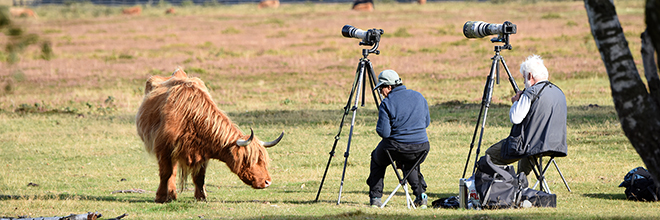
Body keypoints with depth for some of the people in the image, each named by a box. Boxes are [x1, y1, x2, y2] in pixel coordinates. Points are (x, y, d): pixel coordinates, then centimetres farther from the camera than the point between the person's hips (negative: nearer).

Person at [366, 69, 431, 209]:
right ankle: (420, 194, 16)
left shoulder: (387, 103, -11)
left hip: (396, 149, -4)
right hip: (421, 148, 4)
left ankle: (375, 198, 20)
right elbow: (427, 122, 17)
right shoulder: (419, 97, 7)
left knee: (377, 158, 27)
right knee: (411, 164, 37)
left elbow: (383, 132, -14)